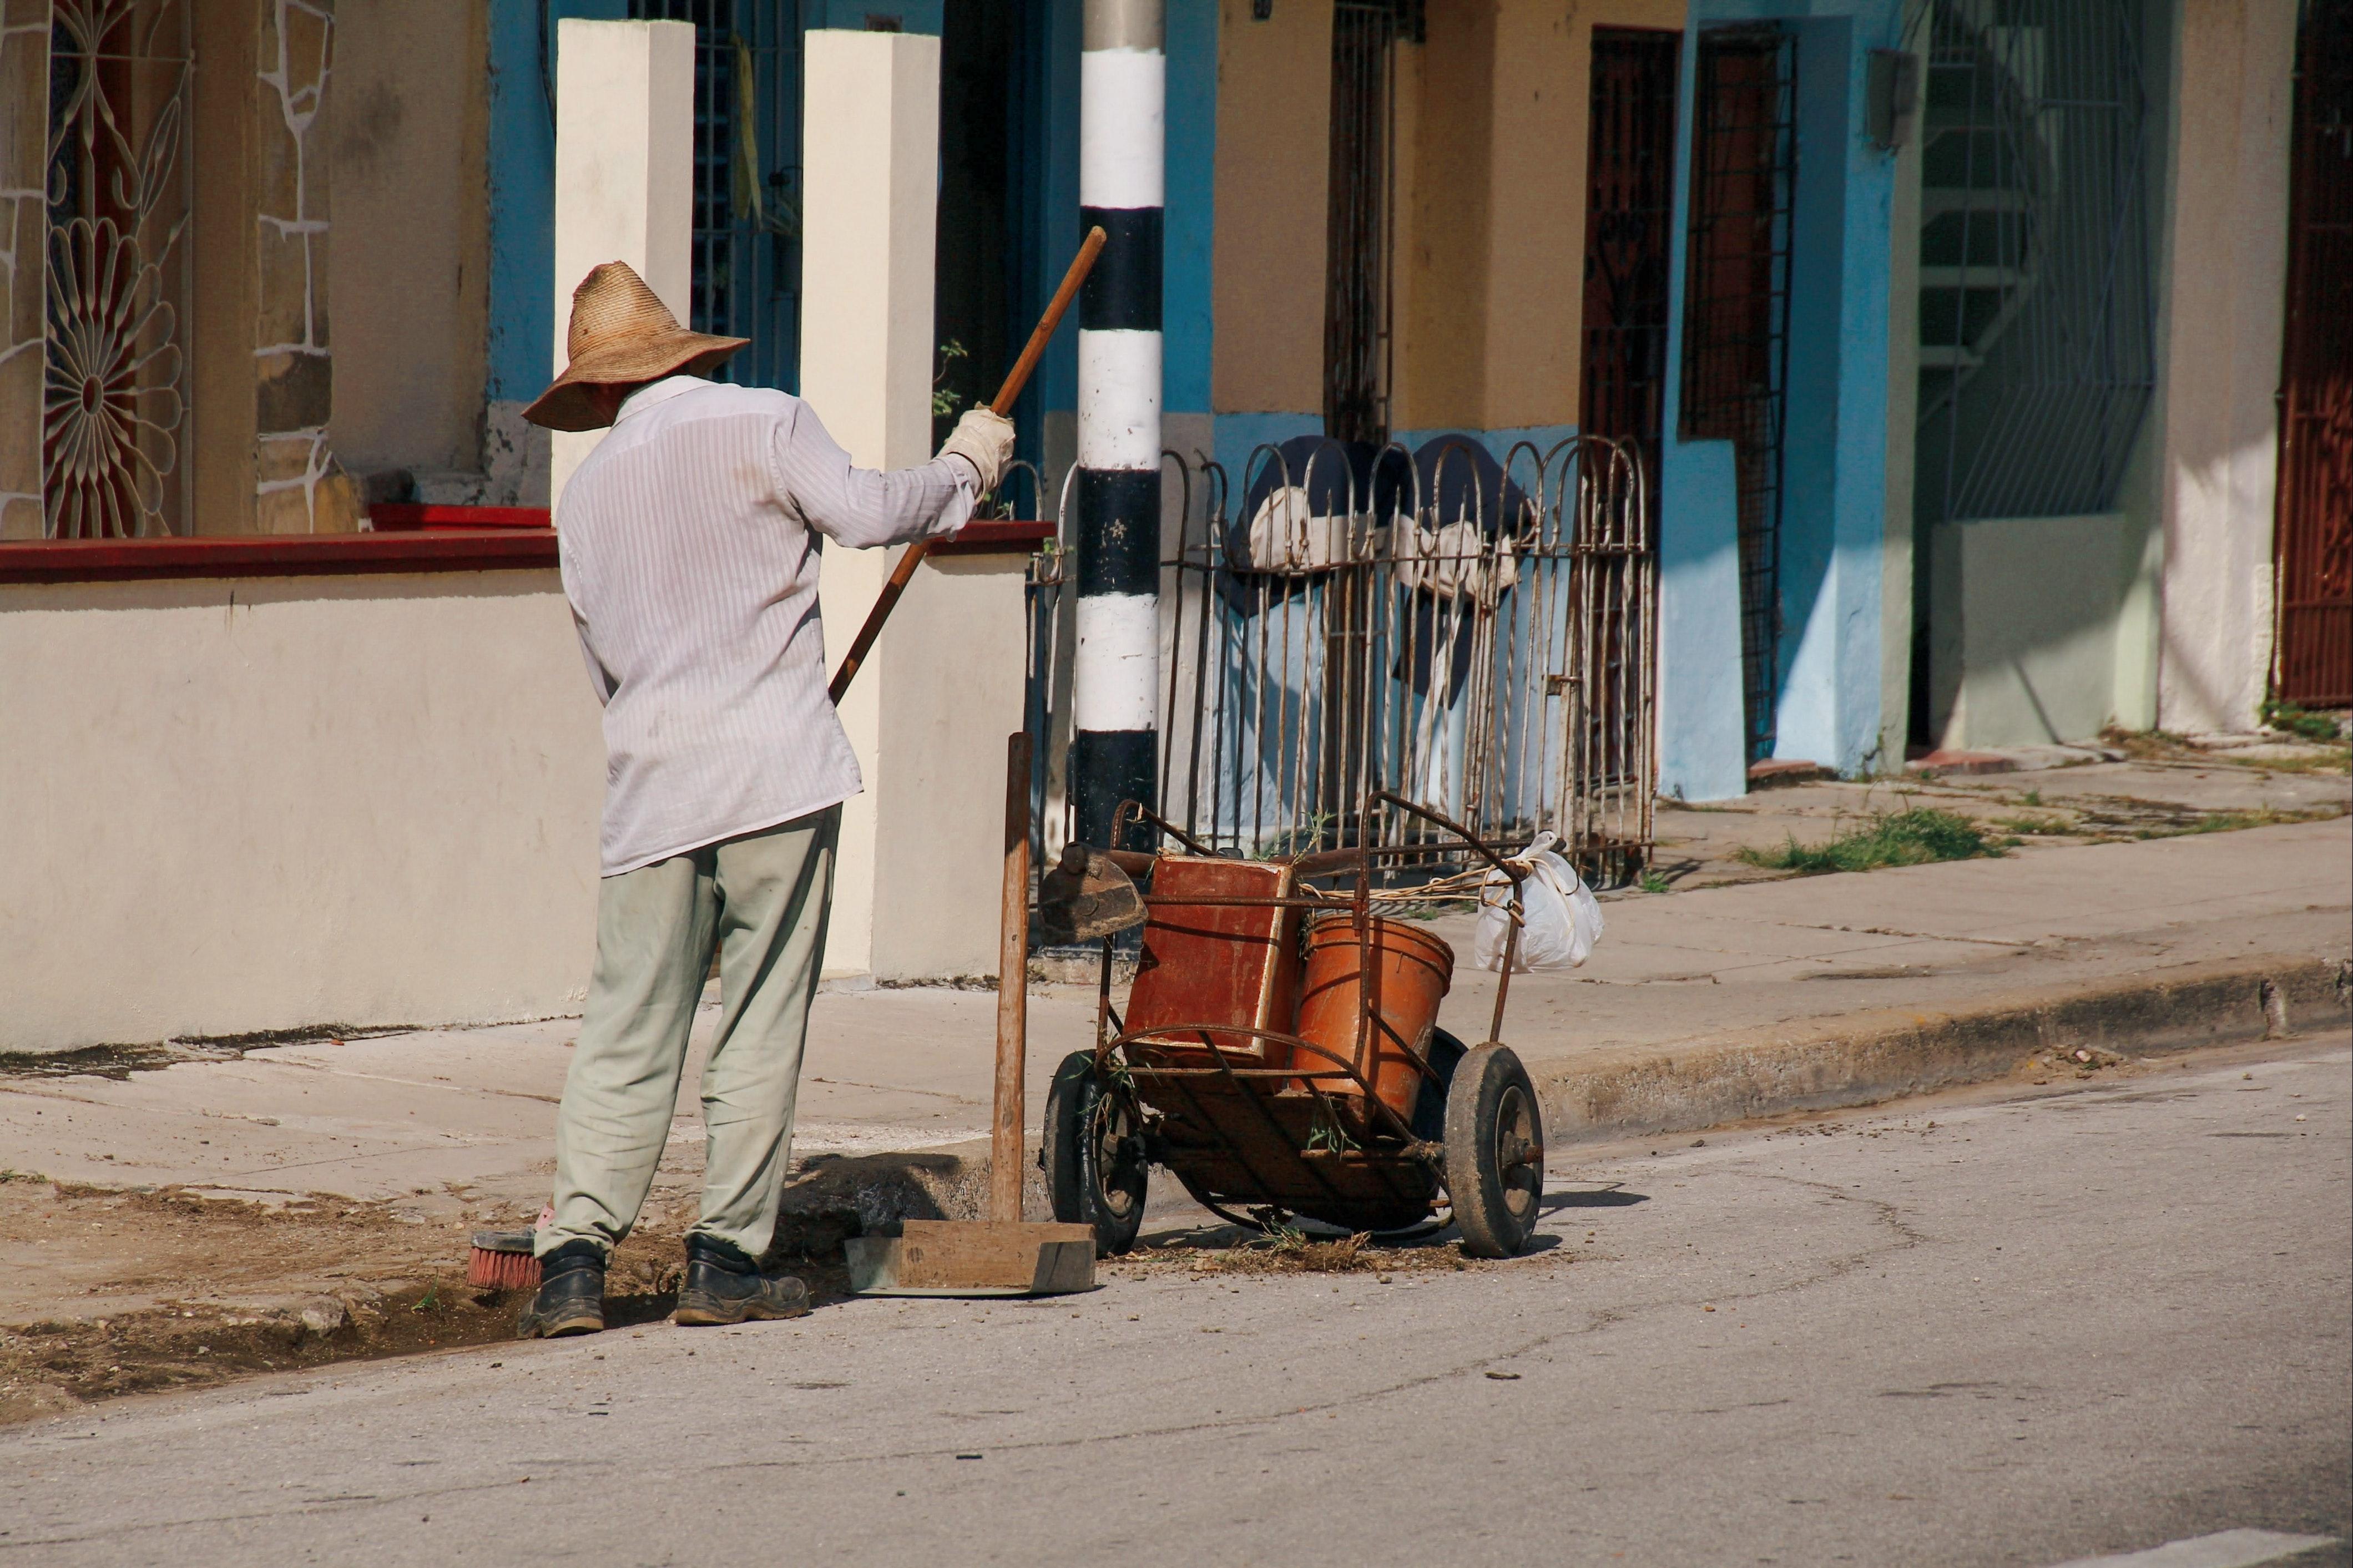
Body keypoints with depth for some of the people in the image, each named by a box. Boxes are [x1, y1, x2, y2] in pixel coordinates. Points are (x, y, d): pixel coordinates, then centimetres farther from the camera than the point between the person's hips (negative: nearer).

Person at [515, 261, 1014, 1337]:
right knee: (760, 1025, 3)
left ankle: (576, 1256, -5)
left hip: (652, 788, 3)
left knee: (626, 1035, 4)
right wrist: (963, 470, 7)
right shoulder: (762, 423, 1)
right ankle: (727, 1258, 3)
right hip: (776, 769, -3)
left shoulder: (587, 495, 15)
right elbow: (863, 514, -10)